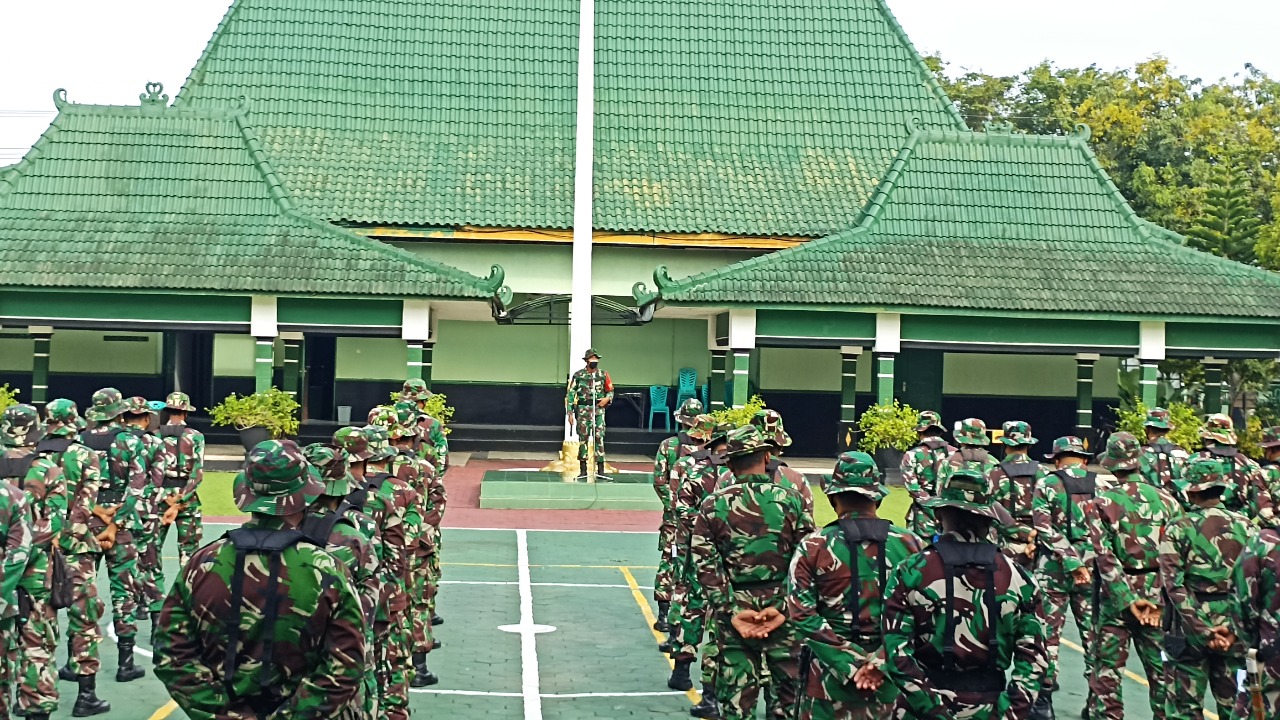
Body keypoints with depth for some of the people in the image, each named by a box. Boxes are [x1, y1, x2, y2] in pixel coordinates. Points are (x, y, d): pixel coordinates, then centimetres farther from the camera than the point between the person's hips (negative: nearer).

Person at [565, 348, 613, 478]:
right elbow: (571, 394, 4)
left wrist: (607, 398, -7)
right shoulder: (578, 375, 1)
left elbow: (610, 391, 16)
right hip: (583, 410, -1)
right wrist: (570, 412, -1)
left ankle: (600, 469, -2)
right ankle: (583, 470, 8)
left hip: (599, 409, 1)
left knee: (599, 438, -4)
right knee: (583, 438, 2)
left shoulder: (603, 375, 6)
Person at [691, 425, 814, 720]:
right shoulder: (791, 500, -5)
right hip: (783, 612, 0)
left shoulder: (713, 505, -2)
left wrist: (732, 612, -7)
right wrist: (783, 607, -9)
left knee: (735, 690, 9)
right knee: (787, 689, 11)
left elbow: (706, 566, -6)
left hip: (734, 609, 1)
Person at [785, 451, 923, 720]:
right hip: (891, 677, 2)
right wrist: (882, 661, -14)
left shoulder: (813, 547, -6)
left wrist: (850, 665, -14)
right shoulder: (910, 544, -2)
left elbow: (802, 615, -13)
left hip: (828, 676, -1)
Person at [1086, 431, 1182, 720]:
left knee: (1108, 668, 5)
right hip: (1156, 592, 2)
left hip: (1116, 596, -2)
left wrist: (1128, 600, -13)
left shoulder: (1102, 503, -8)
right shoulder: (1165, 499, -2)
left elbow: (1106, 558, -14)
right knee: (1160, 668, 12)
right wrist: (1162, 599, -5)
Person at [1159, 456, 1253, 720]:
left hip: (1190, 626, -3)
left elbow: (1174, 584, -12)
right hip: (1233, 624, 3)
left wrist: (1202, 629, -11)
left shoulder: (1179, 528, -6)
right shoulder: (1244, 525, 1)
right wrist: (1235, 628, -6)